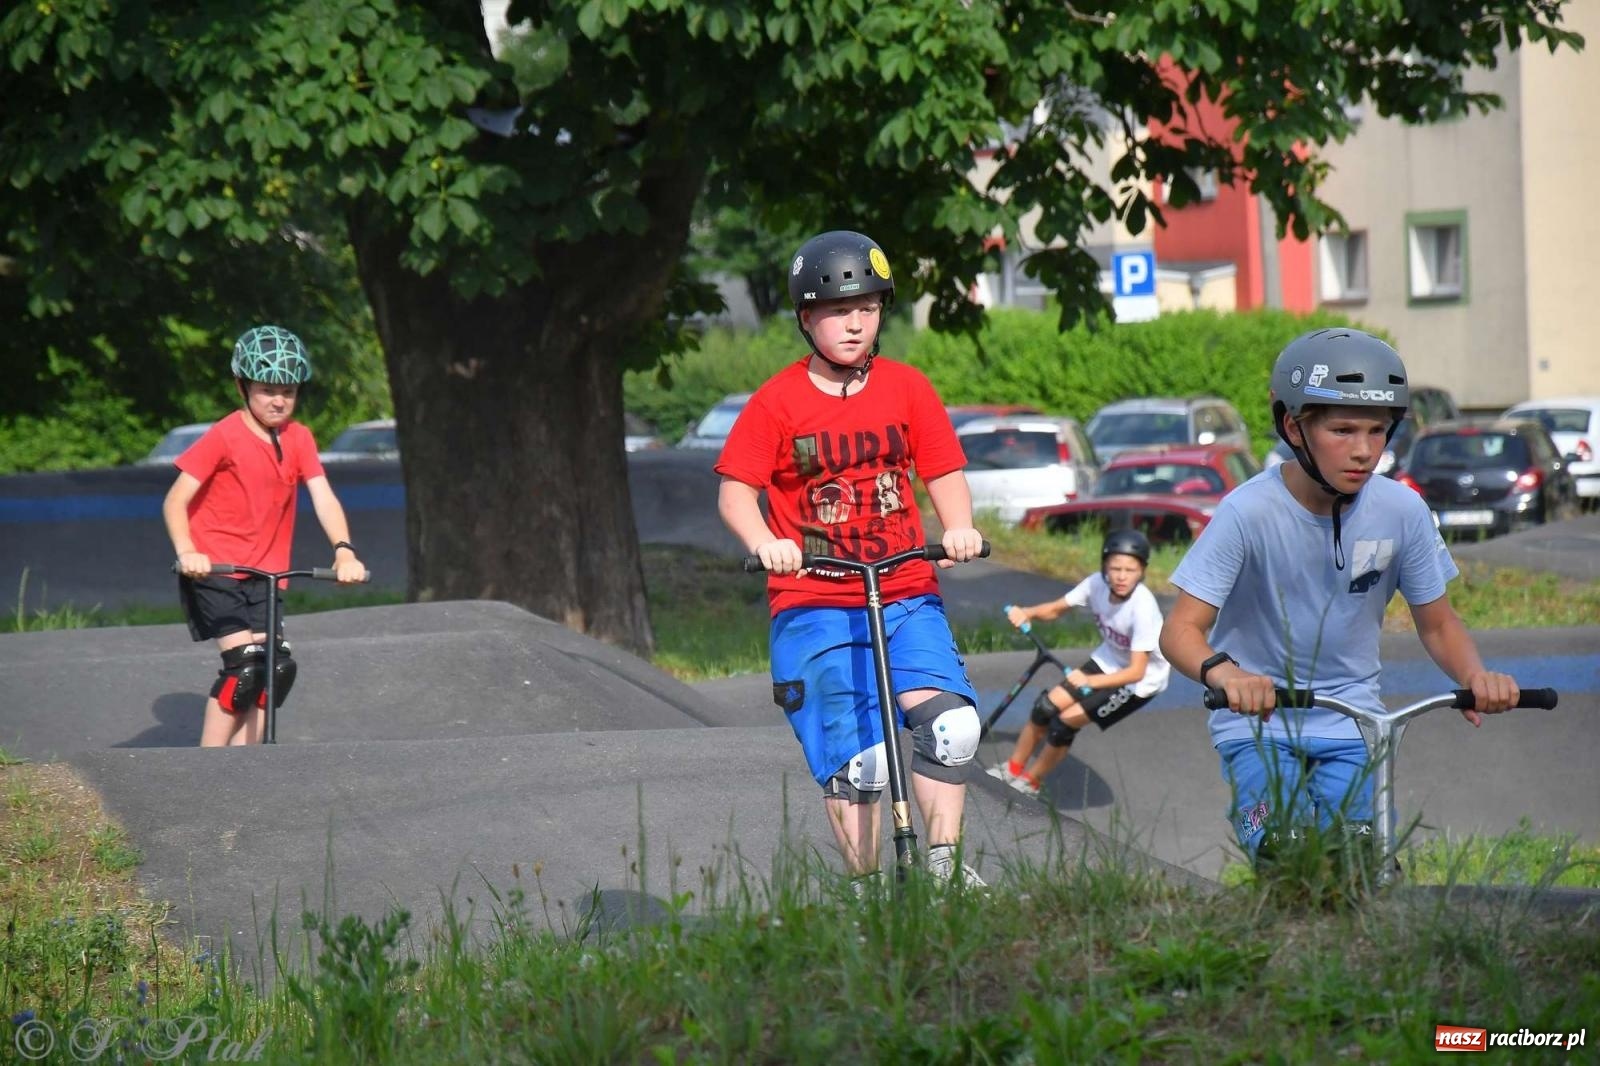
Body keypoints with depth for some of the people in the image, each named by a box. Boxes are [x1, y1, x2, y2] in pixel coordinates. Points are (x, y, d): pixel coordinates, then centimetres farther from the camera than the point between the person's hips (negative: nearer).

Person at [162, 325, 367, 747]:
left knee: (277, 670, -3)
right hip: (212, 569, -6)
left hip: (261, 573, 6)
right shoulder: (225, 437, -12)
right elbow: (176, 500, -14)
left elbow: (323, 496, -6)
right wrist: (186, 552, -31)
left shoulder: (298, 439, 4)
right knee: (244, 665, -18)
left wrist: (344, 551, -22)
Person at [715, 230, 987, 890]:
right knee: (854, 760, -7)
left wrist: (958, 527, -11)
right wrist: (763, 541, -24)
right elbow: (735, 488, -4)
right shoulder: (778, 402, -2)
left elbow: (943, 471, 9)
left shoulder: (907, 389, 7)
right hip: (814, 603, -2)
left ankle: (943, 862, -3)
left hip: (905, 595, 2)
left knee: (950, 723, -17)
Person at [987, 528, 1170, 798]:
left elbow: (1136, 672, -33)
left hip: (1141, 679, -6)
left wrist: (1090, 681, -45)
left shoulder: (1143, 608, -34)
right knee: (1046, 706, -2)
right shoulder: (1097, 584, -18)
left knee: (1065, 722, -9)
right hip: (1107, 660, 6)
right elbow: (1056, 608, -4)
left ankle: (1031, 781, 15)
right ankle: (1012, 768, 20)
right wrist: (1026, 613, -25)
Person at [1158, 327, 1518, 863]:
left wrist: (1476, 675, -18)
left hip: (1351, 723, 3)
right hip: (1258, 723, -3)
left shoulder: (1401, 511, -9)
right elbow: (1182, 629, -21)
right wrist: (1224, 673, -44)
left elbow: (1437, 623, 4)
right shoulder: (1250, 512, -18)